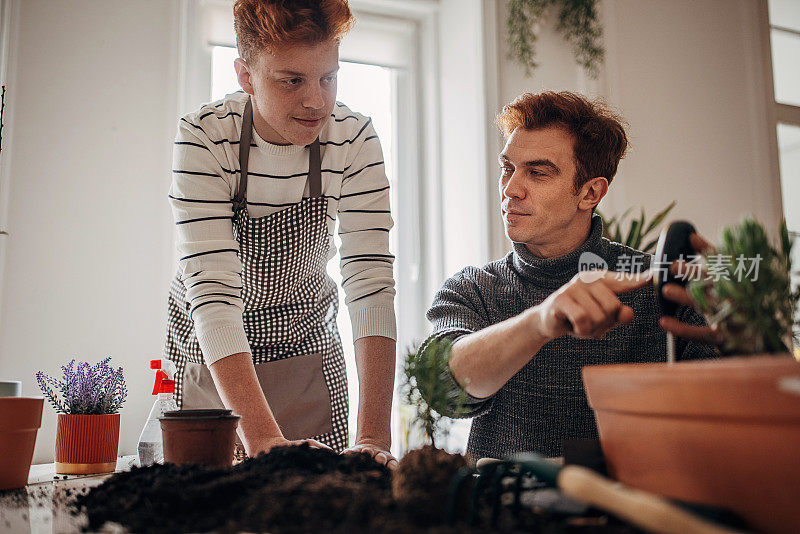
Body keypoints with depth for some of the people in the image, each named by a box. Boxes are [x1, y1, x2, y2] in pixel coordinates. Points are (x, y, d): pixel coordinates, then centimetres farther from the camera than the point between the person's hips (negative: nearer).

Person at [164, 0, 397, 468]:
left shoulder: (354, 138, -19)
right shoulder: (204, 139, -24)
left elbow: (371, 280, -25)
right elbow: (212, 289, -32)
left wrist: (374, 436, -35)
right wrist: (262, 439, -43)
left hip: (307, 347, 1)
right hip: (207, 357, -1)